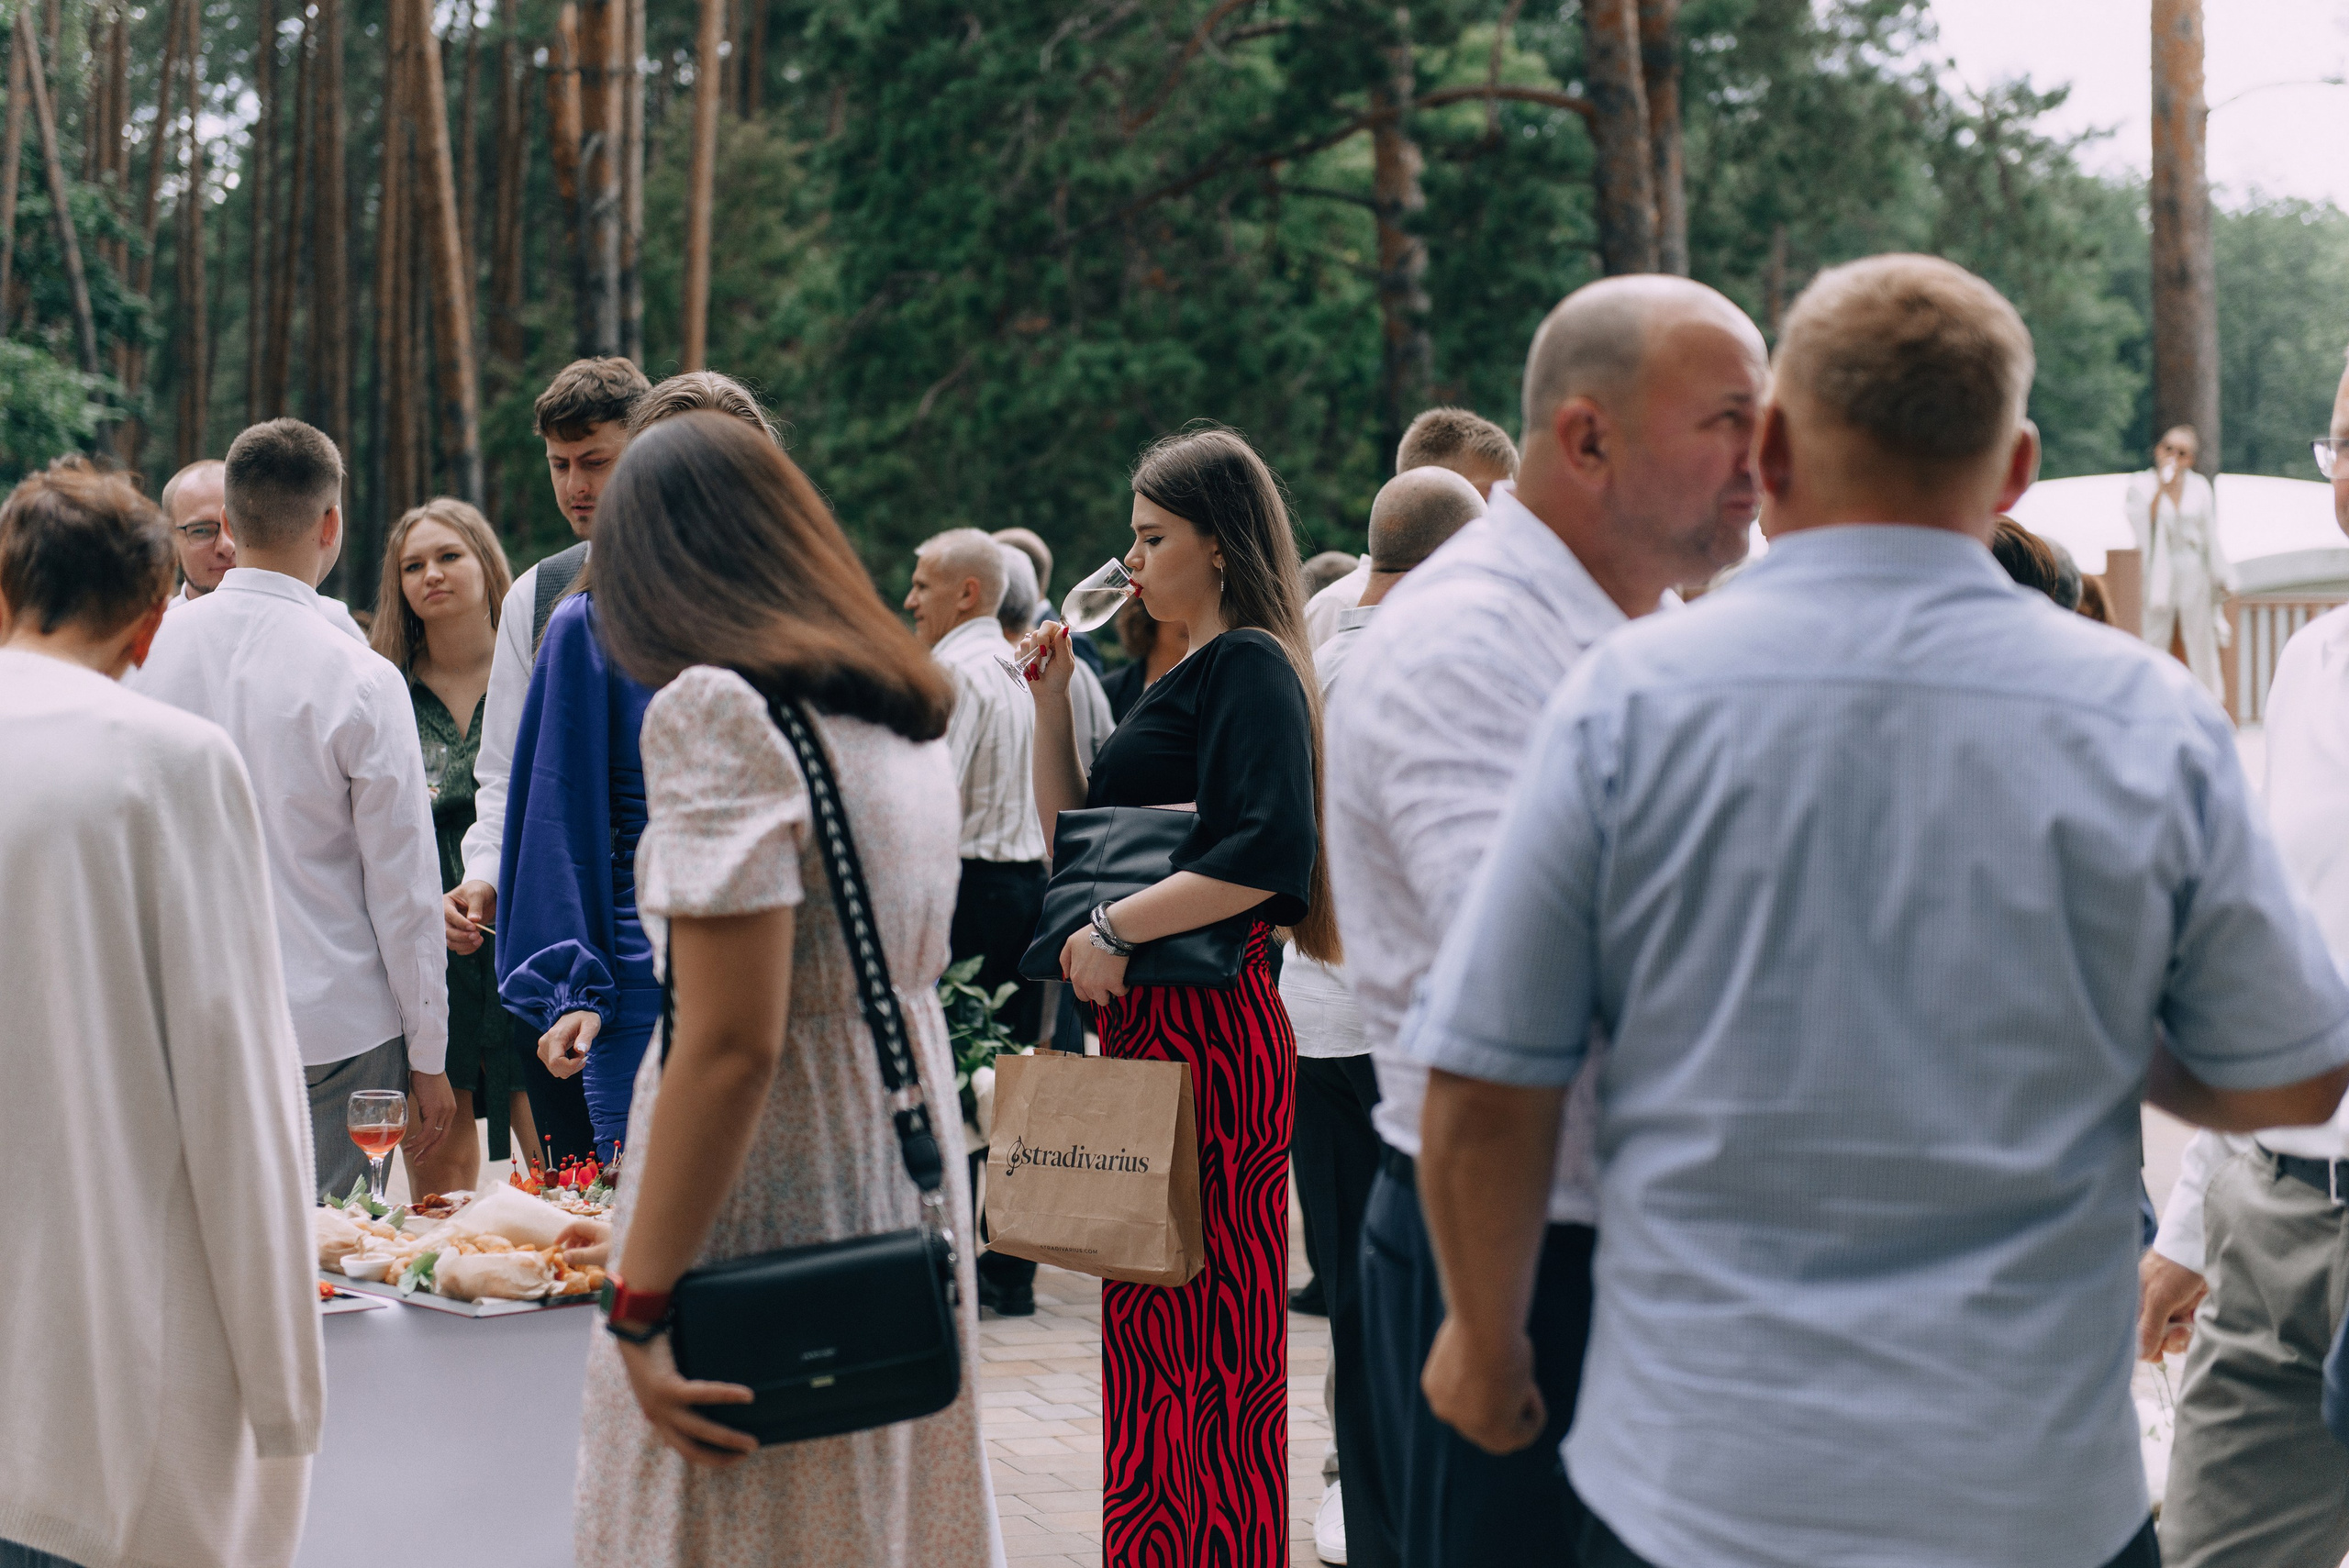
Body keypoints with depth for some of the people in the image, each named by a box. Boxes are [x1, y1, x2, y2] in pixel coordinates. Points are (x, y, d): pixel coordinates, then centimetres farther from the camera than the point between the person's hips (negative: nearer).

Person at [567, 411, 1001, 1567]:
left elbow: (732, 1046, -21)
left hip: (763, 1218, -8)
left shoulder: (717, 712, -14)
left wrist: (640, 1301, -17)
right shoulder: (910, 719, 10)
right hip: (902, 1204, 8)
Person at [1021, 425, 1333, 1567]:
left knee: (1212, 1341, -5)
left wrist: (1118, 930, -19)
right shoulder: (1183, 678, 19)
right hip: (1153, 1027, 10)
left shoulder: (1250, 668, -10)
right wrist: (1052, 701, 11)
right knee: (1150, 1326, 12)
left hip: (1209, 1032, -10)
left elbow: (1268, 850, -24)